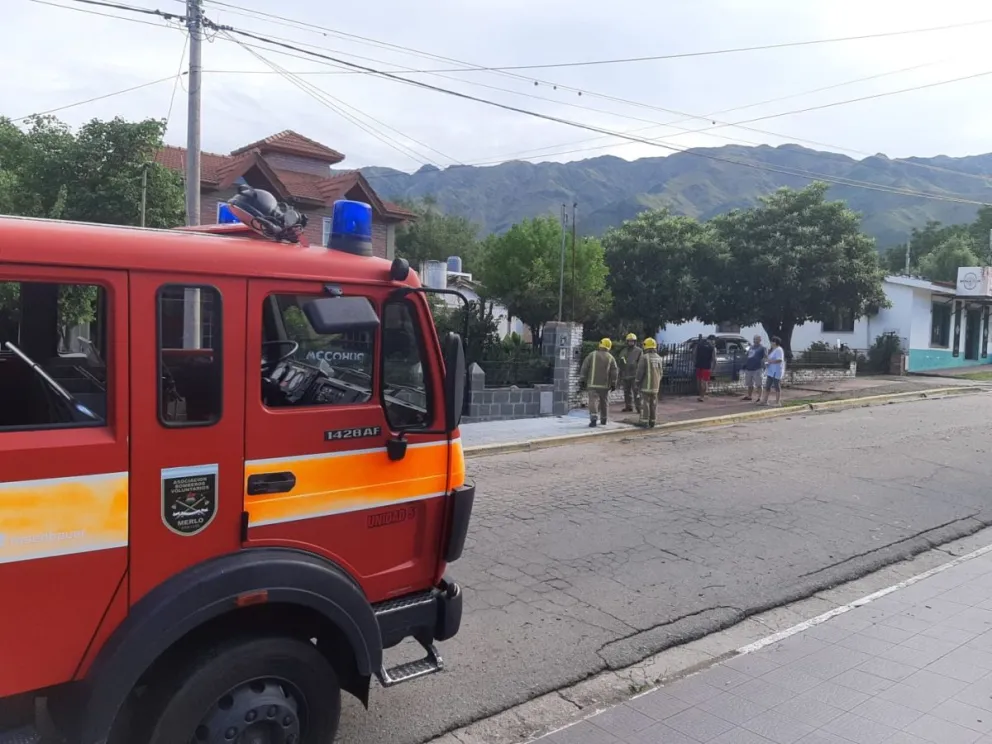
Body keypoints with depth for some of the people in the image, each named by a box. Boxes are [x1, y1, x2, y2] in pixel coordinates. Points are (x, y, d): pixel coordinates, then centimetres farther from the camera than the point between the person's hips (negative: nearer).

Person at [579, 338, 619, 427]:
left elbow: (584, 368, -2)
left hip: (593, 384, -2)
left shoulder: (592, 355, 0)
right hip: (605, 384, 2)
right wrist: (613, 384, 7)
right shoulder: (610, 358, 4)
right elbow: (614, 372, 2)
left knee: (593, 400, -8)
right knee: (604, 402, 15)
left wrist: (582, 380, 4)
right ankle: (603, 419, 23)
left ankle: (593, 418, -24)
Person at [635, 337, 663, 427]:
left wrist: (636, 383, -7)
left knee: (645, 402, -3)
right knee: (653, 403, 8)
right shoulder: (658, 358, 7)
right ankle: (652, 422, 11)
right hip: (655, 385, 6)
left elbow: (640, 372, -14)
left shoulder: (644, 357, -13)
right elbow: (660, 372, 13)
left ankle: (644, 421, -4)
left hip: (646, 385, -6)